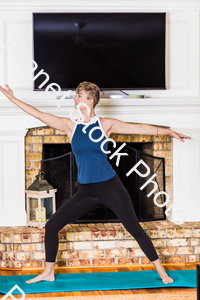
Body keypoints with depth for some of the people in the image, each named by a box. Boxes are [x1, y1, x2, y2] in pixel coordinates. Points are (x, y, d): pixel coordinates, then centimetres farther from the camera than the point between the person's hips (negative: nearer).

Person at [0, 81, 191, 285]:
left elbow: (139, 128, -4)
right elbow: (38, 114, 3)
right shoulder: (70, 125, 2)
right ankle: (48, 272, 18)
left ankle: (161, 271, 8)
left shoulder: (105, 124, -4)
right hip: (85, 191, 4)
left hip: (109, 186, -3)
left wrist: (168, 131, -8)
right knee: (51, 226, 1)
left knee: (134, 228, -4)